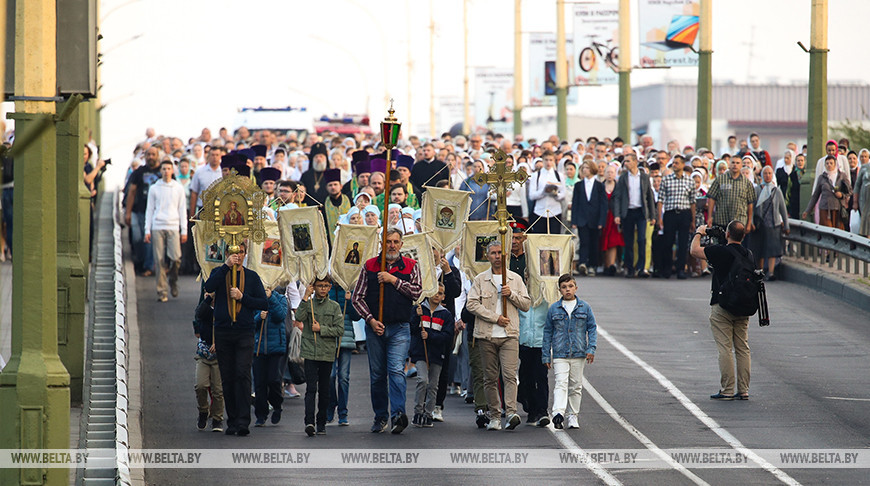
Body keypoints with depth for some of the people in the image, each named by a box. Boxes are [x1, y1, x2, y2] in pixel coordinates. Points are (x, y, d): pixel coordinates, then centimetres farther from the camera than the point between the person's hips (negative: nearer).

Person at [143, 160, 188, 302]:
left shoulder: (178, 188, 9)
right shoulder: (154, 188, 9)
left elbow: (182, 210, 10)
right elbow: (149, 210, 10)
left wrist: (184, 230, 4)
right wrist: (147, 230, 4)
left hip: (173, 227, 0)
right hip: (157, 227, 0)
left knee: (176, 258, -13)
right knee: (159, 260, -4)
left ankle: (173, 281, 14)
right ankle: (162, 291, 0)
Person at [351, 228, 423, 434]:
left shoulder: (410, 266, 7)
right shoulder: (370, 266, 8)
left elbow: (416, 292, -4)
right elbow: (357, 298, 6)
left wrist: (394, 280, -11)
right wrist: (370, 320, -6)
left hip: (400, 328, -2)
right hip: (375, 328, 2)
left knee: (397, 370, -16)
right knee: (377, 374, 6)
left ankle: (398, 414, -26)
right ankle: (380, 416, 14)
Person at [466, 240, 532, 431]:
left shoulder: (515, 279, 12)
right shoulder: (480, 280, 8)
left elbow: (526, 304, 12)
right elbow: (471, 304, -2)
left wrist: (511, 294, -6)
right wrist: (495, 317, -10)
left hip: (509, 336, -1)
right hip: (487, 336, 1)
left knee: (509, 375, -14)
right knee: (490, 377, 3)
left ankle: (511, 412, -24)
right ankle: (494, 417, 9)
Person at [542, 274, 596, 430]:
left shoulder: (584, 308, 5)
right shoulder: (554, 309, 4)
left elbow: (592, 328, 8)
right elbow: (547, 332, 8)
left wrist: (591, 349, -4)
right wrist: (546, 355, 5)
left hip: (579, 354, 2)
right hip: (559, 354, -2)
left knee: (575, 386, 8)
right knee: (561, 383, -16)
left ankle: (573, 417, 17)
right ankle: (558, 413, -30)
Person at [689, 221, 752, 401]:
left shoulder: (720, 252, -14)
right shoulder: (748, 255, 5)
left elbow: (695, 251, -6)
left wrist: (699, 233, 14)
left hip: (722, 306, -6)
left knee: (725, 349, -4)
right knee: (742, 349, 8)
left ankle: (727, 390, -5)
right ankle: (744, 391, 8)